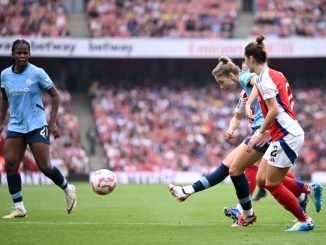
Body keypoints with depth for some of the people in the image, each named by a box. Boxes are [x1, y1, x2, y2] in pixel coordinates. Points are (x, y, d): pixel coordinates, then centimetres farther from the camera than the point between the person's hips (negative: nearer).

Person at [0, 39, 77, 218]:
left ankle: (68, 189, 21)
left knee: (44, 166, -8)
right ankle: (19, 208, 0)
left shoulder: (37, 73, -9)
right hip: (15, 126, 4)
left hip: (37, 126, -4)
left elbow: (55, 96, -3)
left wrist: (52, 123, -9)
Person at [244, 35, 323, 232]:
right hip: (283, 136, 9)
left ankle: (305, 220, 5)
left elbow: (274, 110, -21)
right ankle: (310, 189, 13)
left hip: (287, 136, -9)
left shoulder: (264, 79, -15)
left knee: (272, 184, -3)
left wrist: (259, 134, -16)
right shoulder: (275, 74, 14)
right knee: (262, 180, 9)